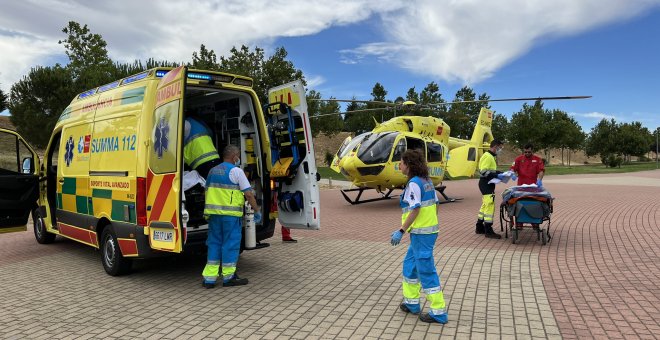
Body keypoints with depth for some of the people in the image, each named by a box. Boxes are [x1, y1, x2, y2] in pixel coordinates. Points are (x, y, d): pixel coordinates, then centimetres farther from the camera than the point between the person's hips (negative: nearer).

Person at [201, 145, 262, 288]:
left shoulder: (212, 171, 17)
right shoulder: (236, 171, -5)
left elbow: (207, 191, 23)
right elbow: (249, 194, -9)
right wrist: (257, 210, -2)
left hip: (213, 212, 7)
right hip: (231, 213, -7)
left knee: (214, 243, 12)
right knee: (230, 244, 3)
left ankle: (209, 278, 12)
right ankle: (228, 277, 10)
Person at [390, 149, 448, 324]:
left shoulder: (414, 183, -17)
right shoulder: (427, 181, 10)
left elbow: (415, 210, -21)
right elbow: (435, 205, 14)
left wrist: (401, 231, -18)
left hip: (421, 233, -10)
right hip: (429, 229, 10)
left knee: (426, 271, -1)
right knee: (410, 264, 21)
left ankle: (438, 312, 8)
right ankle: (411, 302, 31)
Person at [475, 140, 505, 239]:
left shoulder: (492, 156, 17)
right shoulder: (487, 157, -16)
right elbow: (483, 172, -23)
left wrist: (501, 173, 9)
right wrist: (497, 176, -23)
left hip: (488, 184, 11)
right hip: (486, 183, -11)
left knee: (485, 205, 16)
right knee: (490, 206, -10)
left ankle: (479, 228, 24)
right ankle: (488, 231, -7)